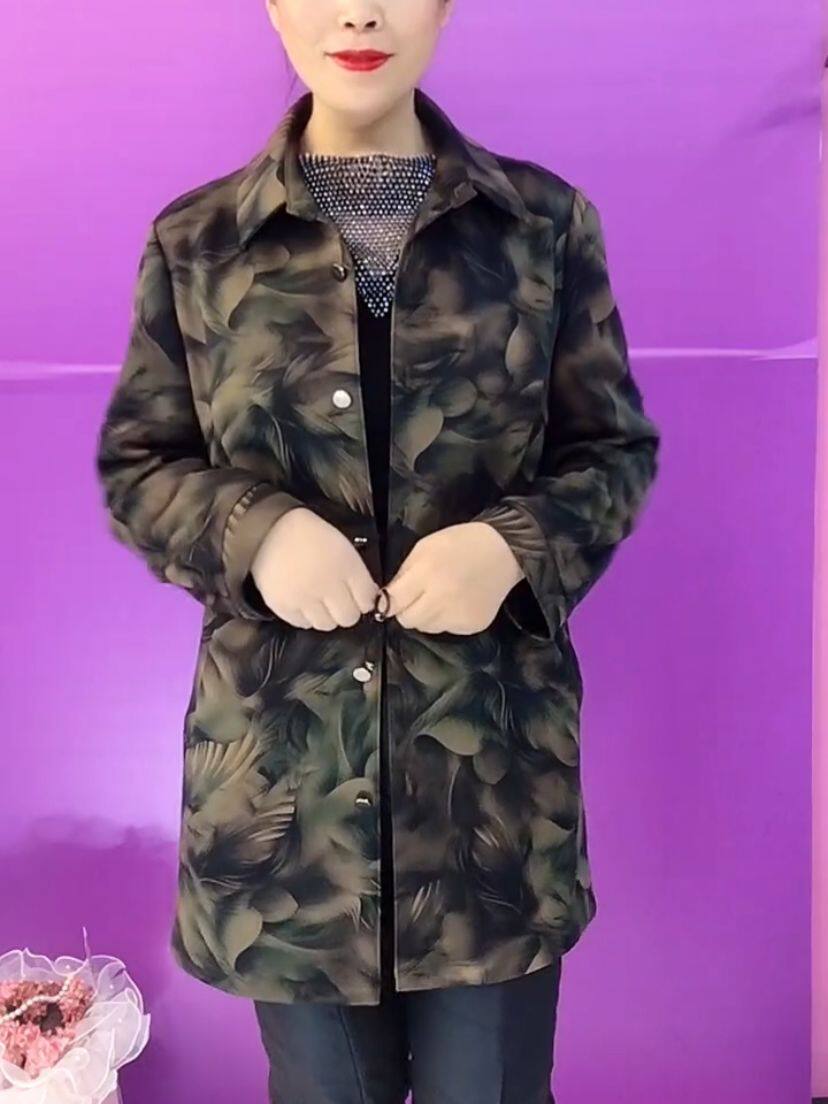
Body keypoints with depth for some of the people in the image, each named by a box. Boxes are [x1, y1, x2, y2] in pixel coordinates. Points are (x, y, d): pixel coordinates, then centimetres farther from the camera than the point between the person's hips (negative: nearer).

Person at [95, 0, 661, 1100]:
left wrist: (514, 542, -15)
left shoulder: (546, 221, 2)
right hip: (281, 750, 1)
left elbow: (616, 449, 6)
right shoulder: (195, 240, 2)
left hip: (493, 741, 0)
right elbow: (134, 465, 7)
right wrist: (254, 529, -14)